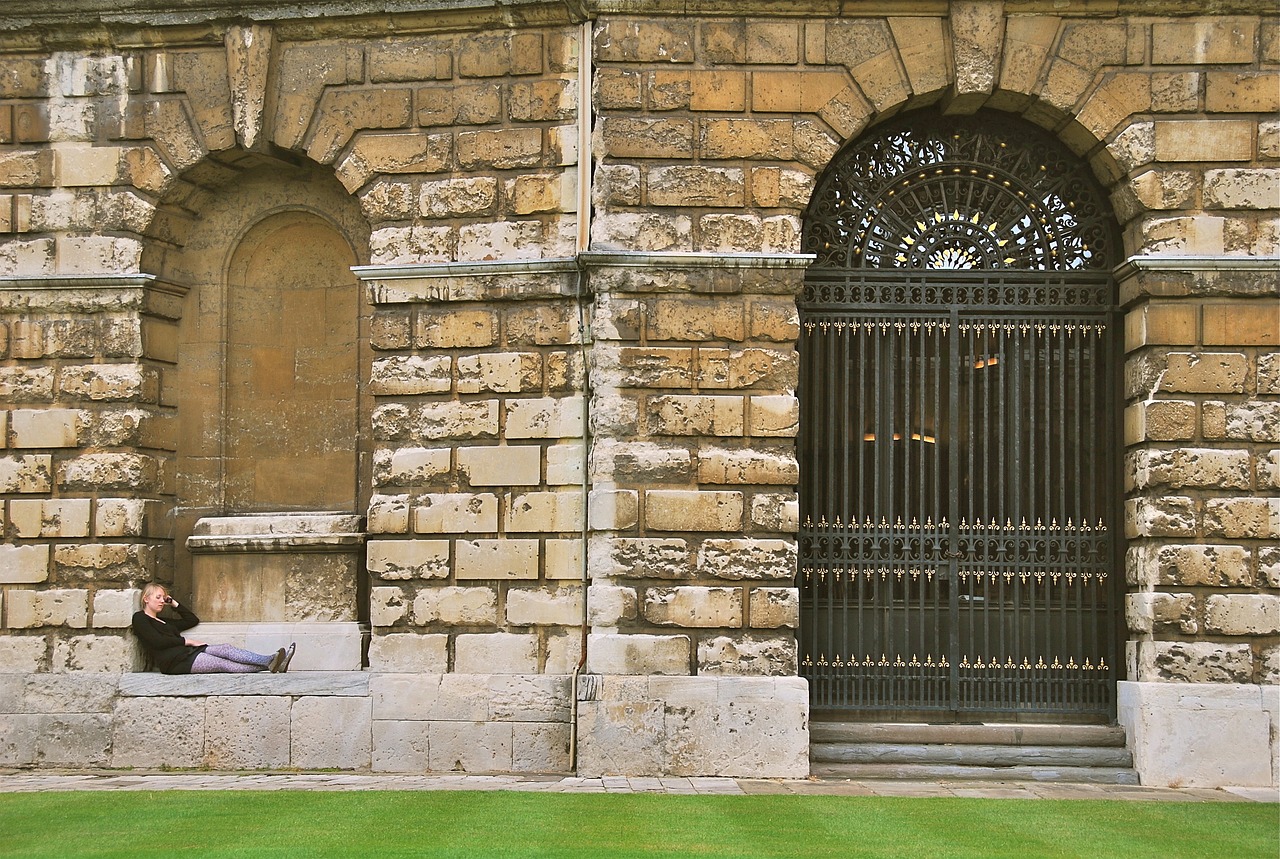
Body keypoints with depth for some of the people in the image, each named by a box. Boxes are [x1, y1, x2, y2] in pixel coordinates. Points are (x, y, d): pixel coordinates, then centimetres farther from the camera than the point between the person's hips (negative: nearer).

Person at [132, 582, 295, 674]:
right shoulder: (140, 618, 7)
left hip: (188, 653, 8)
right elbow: (157, 641, -8)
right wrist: (187, 641, -5)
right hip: (174, 661, -8)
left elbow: (193, 620, 34)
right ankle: (268, 666, -39)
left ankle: (270, 661, -37)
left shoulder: (164, 621, 33)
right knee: (224, 664, -23)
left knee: (225, 649, -18)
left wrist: (174, 604, 28)